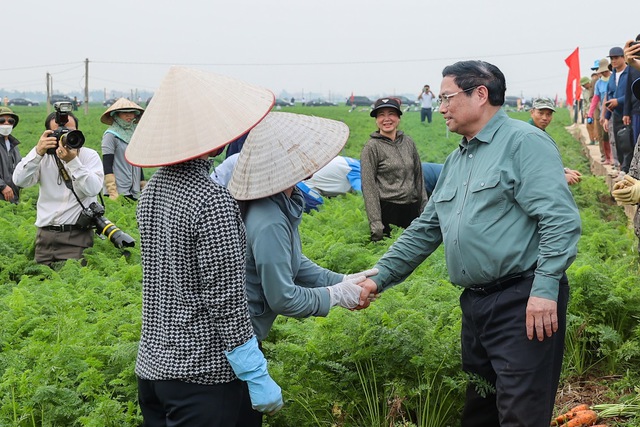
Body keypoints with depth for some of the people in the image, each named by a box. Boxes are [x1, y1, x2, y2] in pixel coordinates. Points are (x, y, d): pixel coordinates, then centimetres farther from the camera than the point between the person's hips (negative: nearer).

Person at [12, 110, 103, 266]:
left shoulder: (89, 155, 2)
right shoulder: (44, 157, 9)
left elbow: (93, 189, -14)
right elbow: (19, 181, -6)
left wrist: (73, 161, -23)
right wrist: (38, 152, -17)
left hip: (76, 235, -3)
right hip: (44, 234, 3)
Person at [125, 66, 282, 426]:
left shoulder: (151, 190, 3)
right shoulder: (214, 203, -22)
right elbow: (226, 301, -21)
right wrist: (258, 380, -14)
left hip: (151, 365, 8)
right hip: (203, 375, -8)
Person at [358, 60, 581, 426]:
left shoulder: (523, 142, -8)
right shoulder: (457, 161, 19)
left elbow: (560, 220, -17)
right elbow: (425, 230, 22)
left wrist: (545, 288, -22)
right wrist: (379, 278, 16)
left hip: (523, 301, -8)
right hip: (475, 302, 9)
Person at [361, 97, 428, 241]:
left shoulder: (408, 142, 10)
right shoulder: (371, 148, -4)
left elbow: (419, 177, 16)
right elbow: (368, 187, -7)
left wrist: (424, 208, 13)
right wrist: (375, 223, -12)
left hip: (412, 208, 5)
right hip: (387, 209, -5)